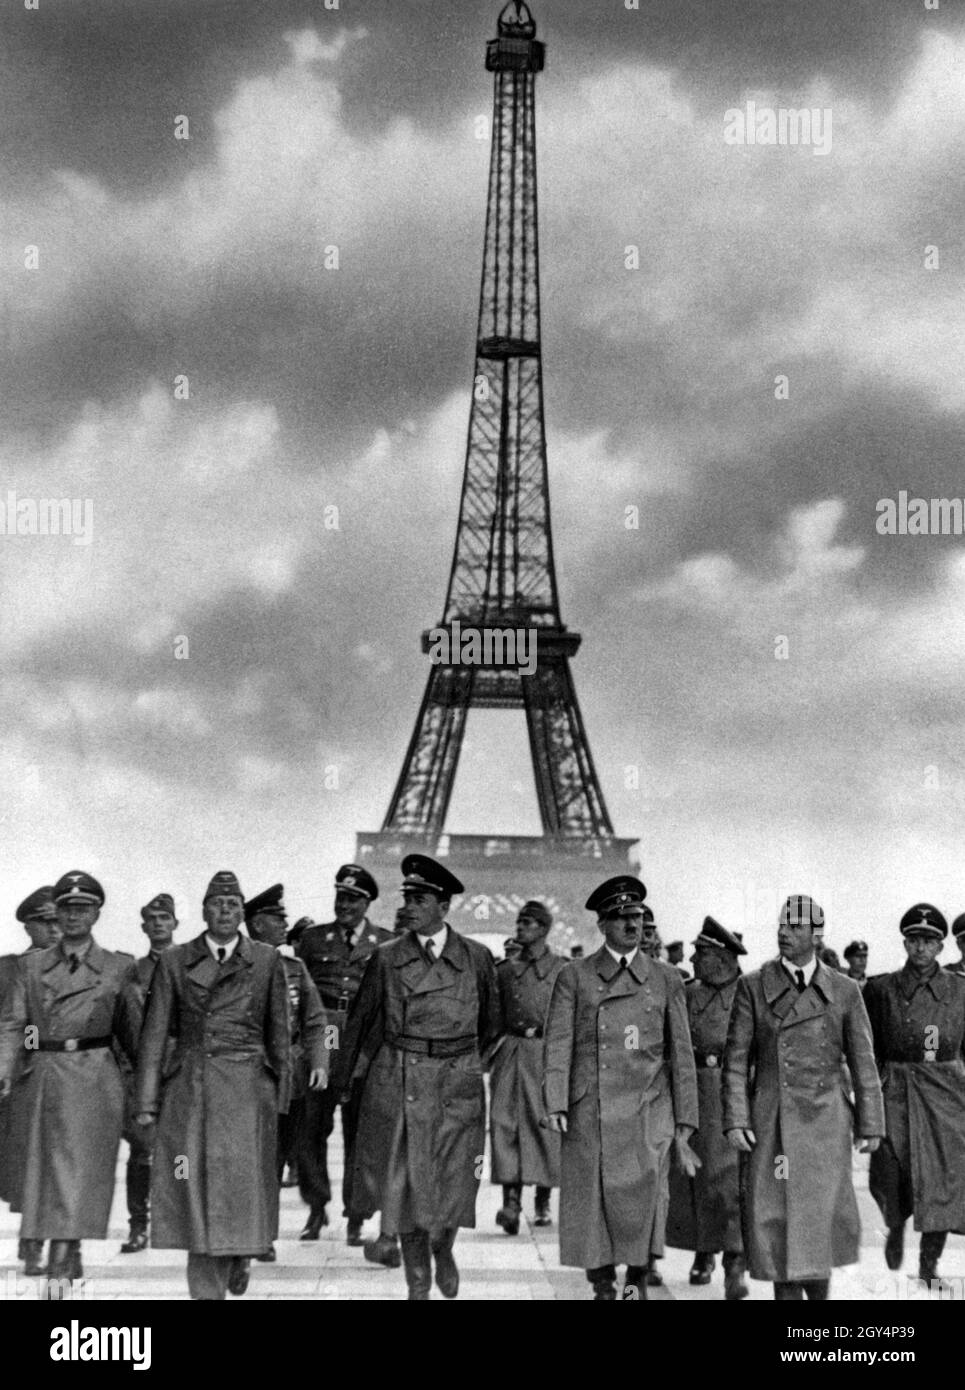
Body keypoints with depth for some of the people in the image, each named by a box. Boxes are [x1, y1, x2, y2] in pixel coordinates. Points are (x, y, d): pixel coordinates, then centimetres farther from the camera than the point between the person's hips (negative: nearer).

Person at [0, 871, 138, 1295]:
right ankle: (70, 1258, 27)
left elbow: (129, 1030, 10)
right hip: (41, 1080, 3)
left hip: (93, 1080, -3)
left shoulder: (118, 967, 5)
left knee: (79, 1169, -11)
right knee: (44, 1172, 10)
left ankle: (59, 1269, -16)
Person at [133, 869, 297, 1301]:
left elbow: (278, 1033, 9)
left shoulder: (266, 961, 6)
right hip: (189, 1094, 0)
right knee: (196, 1192, -1)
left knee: (242, 1184, -2)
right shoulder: (175, 962, 6)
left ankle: (240, 1254, 29)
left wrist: (280, 1097, 7)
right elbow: (155, 1034, 4)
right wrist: (147, 1101, -1)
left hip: (247, 1091, 0)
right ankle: (206, 1291, 7)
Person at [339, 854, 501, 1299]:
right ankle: (418, 1285, 14)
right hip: (397, 1086, 0)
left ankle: (443, 1249, 34)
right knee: (406, 1185, 1)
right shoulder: (386, 959, 2)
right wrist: (350, 1078, 17)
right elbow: (362, 1023, 11)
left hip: (457, 1086, 0)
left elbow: (490, 1023, 16)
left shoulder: (476, 958, 2)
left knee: (454, 1182, 1)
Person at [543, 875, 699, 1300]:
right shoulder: (574, 976, 8)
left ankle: (638, 1275, -1)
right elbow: (557, 1044, 1)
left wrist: (684, 1124, 7)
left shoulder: (666, 979, 11)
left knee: (643, 1187, -18)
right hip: (589, 1113, 0)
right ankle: (603, 1288, 13)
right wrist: (556, 1105, -12)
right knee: (590, 1201, -1)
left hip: (647, 1109, 0)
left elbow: (681, 1054, 11)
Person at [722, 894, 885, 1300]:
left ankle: (818, 1290, 19)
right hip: (769, 1124, 0)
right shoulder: (753, 987, 2)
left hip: (824, 1122, 0)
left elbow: (863, 1063, 7)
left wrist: (870, 1125, 4)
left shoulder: (844, 991, 4)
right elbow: (736, 1059, 1)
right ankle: (786, 1293, 9)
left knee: (819, 1219, -3)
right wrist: (735, 1120, -7)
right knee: (774, 1220, -1)